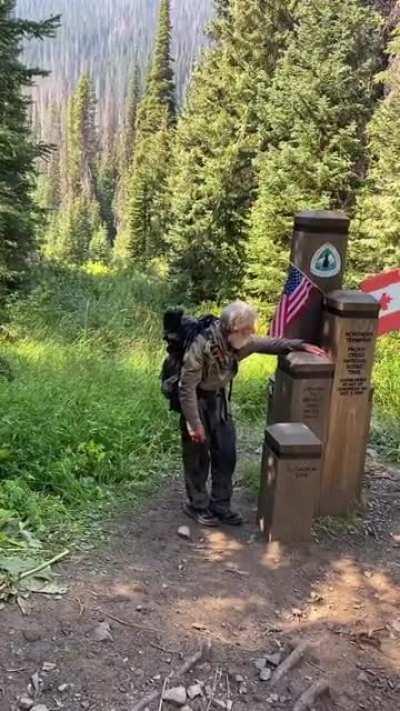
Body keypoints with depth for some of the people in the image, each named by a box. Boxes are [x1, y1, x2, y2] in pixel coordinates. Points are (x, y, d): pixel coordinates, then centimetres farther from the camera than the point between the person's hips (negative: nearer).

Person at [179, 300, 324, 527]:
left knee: (226, 454, 9)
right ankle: (197, 506, 23)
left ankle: (221, 505, 24)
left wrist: (301, 345, -1)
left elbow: (268, 343, 8)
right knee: (198, 457, 5)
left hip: (220, 400, 7)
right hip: (197, 401, -7)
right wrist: (194, 423, -24)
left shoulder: (240, 342, -10)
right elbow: (187, 386, -26)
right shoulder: (202, 346, -31)